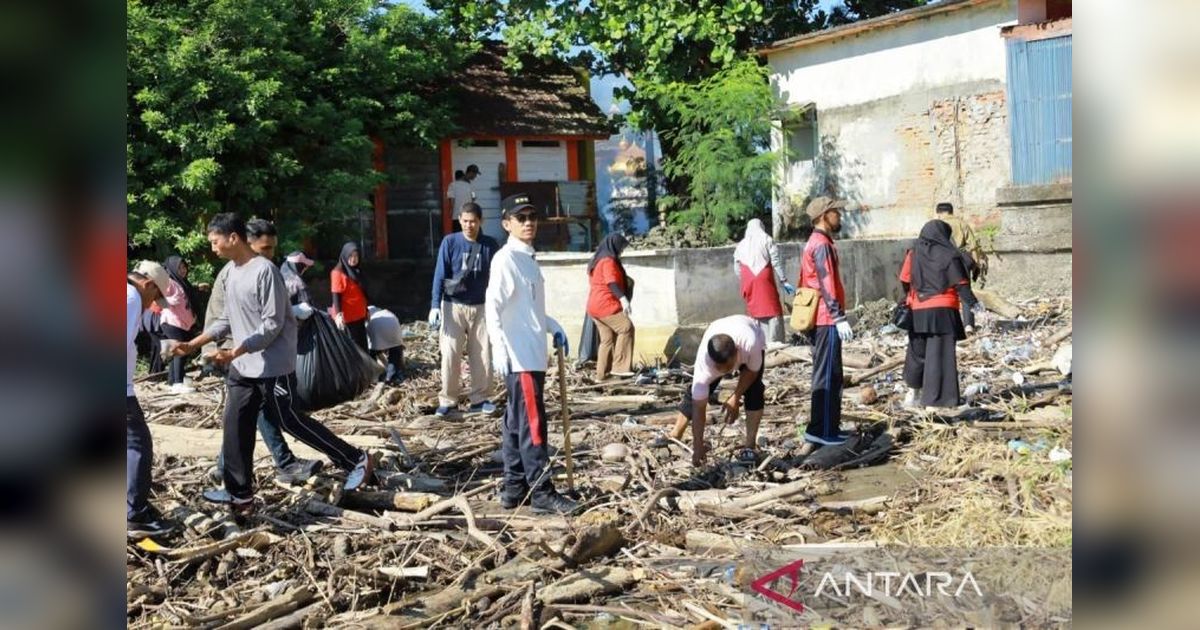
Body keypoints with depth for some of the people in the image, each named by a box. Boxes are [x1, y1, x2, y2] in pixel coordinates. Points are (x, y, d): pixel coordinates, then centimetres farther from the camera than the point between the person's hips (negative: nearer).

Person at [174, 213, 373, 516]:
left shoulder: (265, 270, -17)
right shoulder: (231, 273, 11)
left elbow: (272, 325, -20)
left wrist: (235, 352, -25)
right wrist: (193, 343, 11)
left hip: (273, 367, -8)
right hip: (242, 369, 8)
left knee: (289, 421, 0)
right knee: (235, 431, 4)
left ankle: (357, 460, 12)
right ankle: (240, 497, 13)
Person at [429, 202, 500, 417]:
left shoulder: (490, 245, 1)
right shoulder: (450, 242, -3)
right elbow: (439, 275, -4)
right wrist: (435, 306, -13)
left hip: (481, 307, 2)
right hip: (453, 306, -2)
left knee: (482, 355, 3)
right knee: (450, 354, -4)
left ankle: (480, 398, 14)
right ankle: (447, 400, 5)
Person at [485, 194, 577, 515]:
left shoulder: (529, 258, 17)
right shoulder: (505, 259, -11)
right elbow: (493, 307, -17)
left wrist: (553, 327, 19)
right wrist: (499, 350, -24)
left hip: (533, 354, 9)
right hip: (519, 356, -9)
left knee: (517, 424, 12)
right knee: (532, 423, -8)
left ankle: (515, 488, 17)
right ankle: (542, 492, -4)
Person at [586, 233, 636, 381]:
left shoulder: (597, 261, 22)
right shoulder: (608, 261, -9)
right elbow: (612, 283, -23)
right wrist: (623, 299, -34)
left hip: (595, 306, 10)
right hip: (605, 305, -10)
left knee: (608, 338, 10)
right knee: (626, 327, -15)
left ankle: (601, 374, 8)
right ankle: (620, 366, -21)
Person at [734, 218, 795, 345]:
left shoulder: (741, 245, 14)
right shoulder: (767, 240, 3)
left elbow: (737, 269, 13)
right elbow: (776, 262, -3)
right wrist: (783, 281, -1)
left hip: (749, 285, 4)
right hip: (765, 282, -4)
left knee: (754, 312, 9)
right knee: (773, 312, -2)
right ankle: (774, 343, -10)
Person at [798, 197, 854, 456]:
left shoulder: (814, 244, 18)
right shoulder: (822, 245, -13)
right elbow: (827, 286, -21)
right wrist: (840, 318, -24)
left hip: (819, 318, 10)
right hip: (827, 319, -10)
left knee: (828, 375, 15)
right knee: (827, 376, -9)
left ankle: (828, 427, 22)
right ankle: (820, 434, -8)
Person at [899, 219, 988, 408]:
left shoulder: (913, 254, 2)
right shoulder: (949, 256, -5)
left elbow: (904, 282, 5)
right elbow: (961, 286, -7)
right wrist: (976, 307, -2)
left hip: (919, 312, 3)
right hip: (943, 311, -3)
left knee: (917, 351, 17)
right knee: (941, 354, 1)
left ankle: (913, 392, 25)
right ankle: (935, 399, 0)